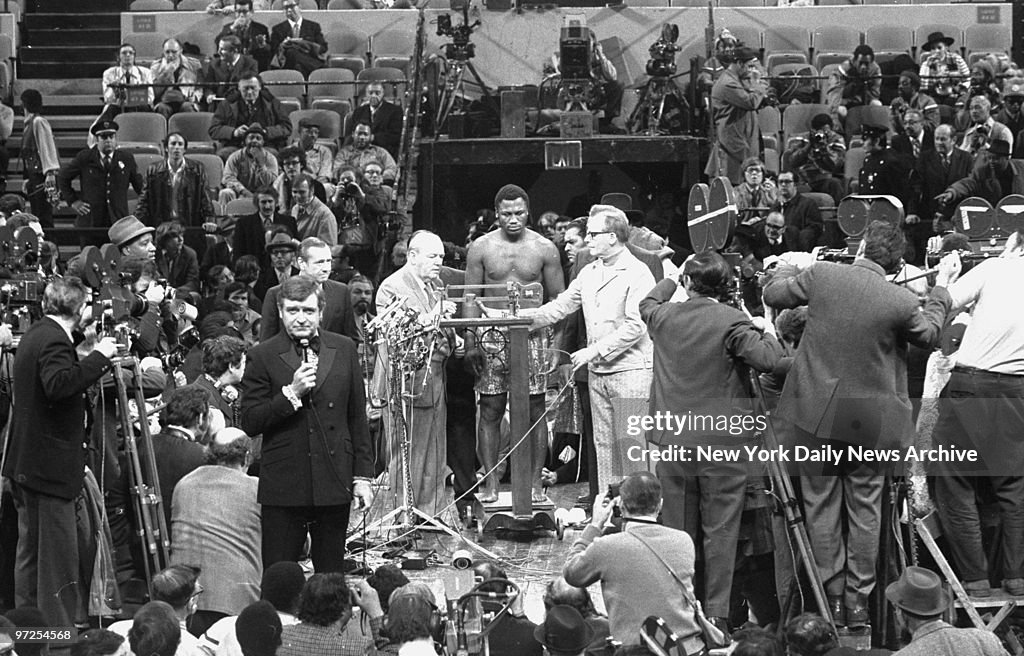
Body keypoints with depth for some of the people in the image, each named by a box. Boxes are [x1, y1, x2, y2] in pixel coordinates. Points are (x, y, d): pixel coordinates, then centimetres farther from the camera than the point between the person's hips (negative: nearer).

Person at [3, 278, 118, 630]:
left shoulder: (37, 334, 14)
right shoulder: (53, 341, -18)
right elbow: (58, 383, -36)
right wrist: (98, 357, -28)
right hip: (49, 465, -11)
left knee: (31, 550, 16)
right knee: (58, 553, -6)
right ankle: (60, 629, -5)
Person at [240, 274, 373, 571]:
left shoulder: (344, 349, 8)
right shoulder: (263, 357, -1)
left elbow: (358, 417, 12)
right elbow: (249, 424, -5)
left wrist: (362, 476, 8)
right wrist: (291, 393, -17)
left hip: (334, 484, 3)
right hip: (284, 487, -3)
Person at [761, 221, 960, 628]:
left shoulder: (821, 275, -12)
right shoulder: (902, 302, -13)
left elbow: (773, 294, 5)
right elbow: (929, 335, 8)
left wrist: (787, 266, 26)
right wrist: (941, 288, 21)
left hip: (816, 412, 0)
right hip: (870, 420, 0)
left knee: (821, 506, 11)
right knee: (865, 510, 12)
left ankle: (832, 596, 14)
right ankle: (859, 601, 15)